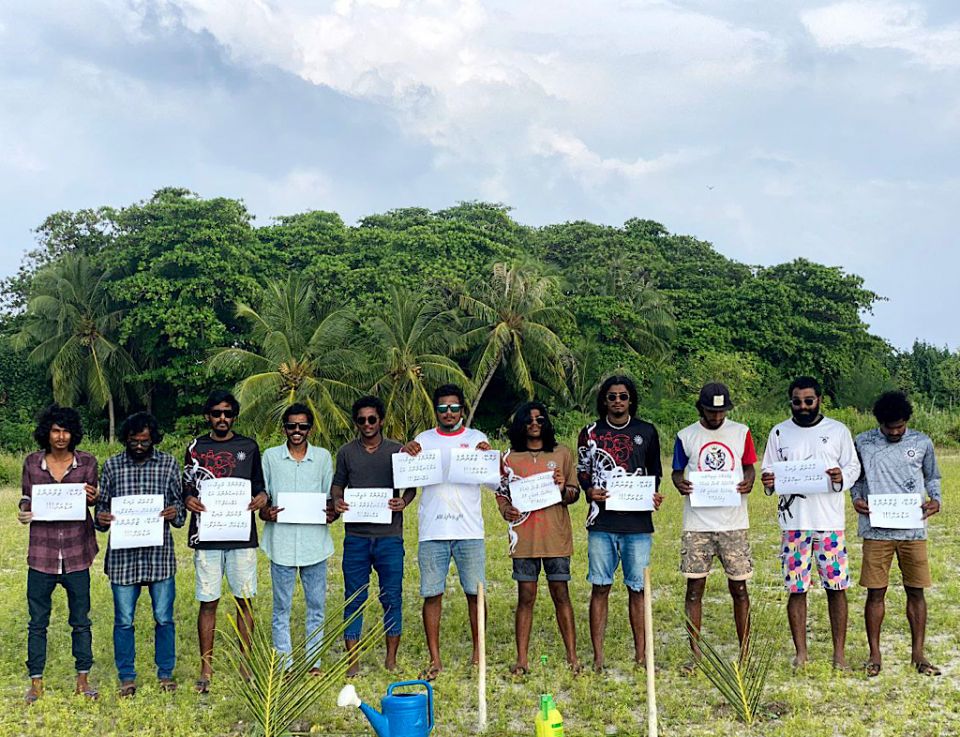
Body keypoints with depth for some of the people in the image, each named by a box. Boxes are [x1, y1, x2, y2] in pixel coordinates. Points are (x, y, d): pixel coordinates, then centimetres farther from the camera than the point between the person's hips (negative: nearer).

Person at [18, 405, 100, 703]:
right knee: (37, 622, 6)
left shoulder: (87, 462, 1)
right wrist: (23, 513, -11)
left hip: (76, 554, 0)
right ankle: (36, 682, 17)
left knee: (81, 621, 8)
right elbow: (26, 500, 11)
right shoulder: (32, 463, 3)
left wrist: (93, 498, -18)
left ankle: (83, 679, 20)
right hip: (42, 554, 0)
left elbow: (93, 503, 5)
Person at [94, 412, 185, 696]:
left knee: (164, 618, 7)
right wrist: (101, 519, -13)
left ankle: (165, 674, 22)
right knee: (124, 621, 7)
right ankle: (127, 677, 20)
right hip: (123, 555, 0)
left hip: (160, 554, 0)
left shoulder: (169, 464, 4)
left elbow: (180, 503, 8)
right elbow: (102, 505, 10)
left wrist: (176, 513, -15)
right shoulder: (112, 466, 5)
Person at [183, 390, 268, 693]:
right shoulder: (196, 448, 8)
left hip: (242, 535, 1)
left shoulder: (249, 447, 9)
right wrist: (188, 499, -10)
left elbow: (258, 485, 14)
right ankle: (206, 668, 11)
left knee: (245, 600, 3)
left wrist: (262, 497, -8)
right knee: (208, 602, 2)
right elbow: (187, 487, 12)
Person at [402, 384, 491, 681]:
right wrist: (405, 453, -16)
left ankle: (479, 654, 15)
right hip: (432, 531, 1)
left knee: (475, 592, 1)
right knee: (432, 594, 0)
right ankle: (434, 660, 7)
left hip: (469, 530, -1)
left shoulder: (475, 438, 8)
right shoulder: (424, 440, 11)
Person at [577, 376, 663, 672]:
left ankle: (641, 656, 10)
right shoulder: (590, 433, 9)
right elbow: (581, 472, 13)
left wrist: (654, 495, -3)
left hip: (638, 523, 0)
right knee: (600, 587, 0)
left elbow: (655, 473, 16)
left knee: (638, 588, 3)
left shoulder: (646, 432, 10)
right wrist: (589, 491, -8)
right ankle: (598, 659, 5)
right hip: (601, 523, 0)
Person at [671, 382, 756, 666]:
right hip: (697, 523, 0)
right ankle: (695, 654, 9)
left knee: (738, 587, 3)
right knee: (694, 587, 1)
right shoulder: (685, 436, 5)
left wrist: (748, 482, -11)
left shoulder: (741, 432, 6)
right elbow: (677, 471, 10)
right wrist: (679, 484, -14)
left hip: (734, 523, 0)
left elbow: (749, 467, 12)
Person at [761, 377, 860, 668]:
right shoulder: (779, 433, 7)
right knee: (796, 589, 3)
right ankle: (800, 653, 14)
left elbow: (854, 467, 7)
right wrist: (768, 482, -13)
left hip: (830, 521, -1)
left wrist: (842, 477, -15)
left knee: (836, 586, 2)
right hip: (793, 521, 1)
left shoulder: (838, 431, 4)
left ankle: (839, 652, 13)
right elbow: (768, 470, 10)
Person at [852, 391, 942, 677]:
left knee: (916, 591, 6)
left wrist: (935, 501, -2)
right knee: (875, 592, 2)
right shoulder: (862, 443, 2)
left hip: (913, 529, 1)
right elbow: (855, 478, 14)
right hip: (876, 531, -1)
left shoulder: (922, 443, 4)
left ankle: (918, 654, 18)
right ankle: (874, 654, 12)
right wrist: (857, 499, -5)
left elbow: (932, 477, 16)